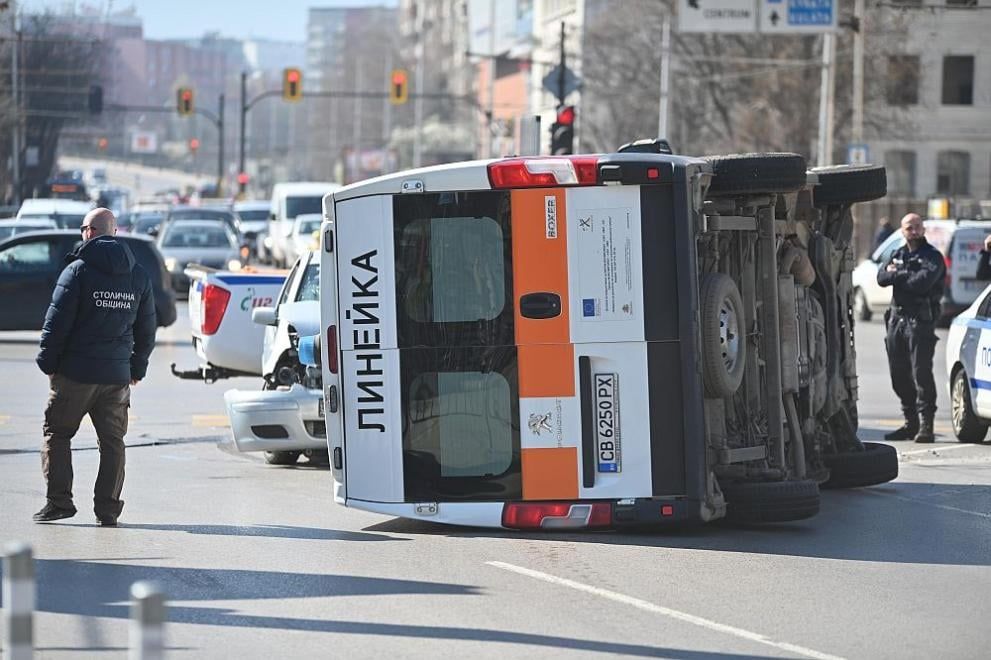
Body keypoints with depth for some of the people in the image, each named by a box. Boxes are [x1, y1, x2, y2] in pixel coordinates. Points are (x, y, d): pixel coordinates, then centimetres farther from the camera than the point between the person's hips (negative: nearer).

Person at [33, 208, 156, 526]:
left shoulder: (78, 270, -8)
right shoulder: (139, 276, 9)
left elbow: (57, 322, -9)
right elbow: (147, 329, 14)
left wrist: (48, 362, 0)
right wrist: (138, 367, 21)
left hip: (76, 371, -4)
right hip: (117, 374, 4)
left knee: (57, 433, 9)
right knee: (112, 441, 9)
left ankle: (59, 500, 3)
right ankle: (108, 508, 5)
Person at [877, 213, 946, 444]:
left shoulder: (932, 257, -1)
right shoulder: (897, 255, 18)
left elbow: (923, 282, -18)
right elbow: (882, 277, 3)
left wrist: (897, 274, -5)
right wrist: (907, 276, -12)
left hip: (920, 320, -7)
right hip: (897, 318, 7)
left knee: (921, 373, -11)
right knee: (899, 375, 8)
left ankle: (926, 425, -12)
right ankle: (911, 422, 17)